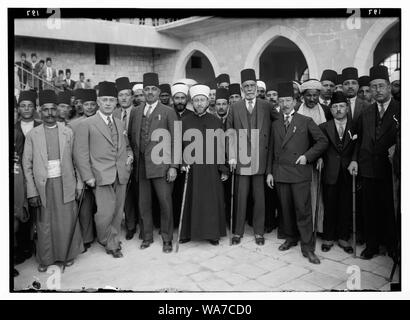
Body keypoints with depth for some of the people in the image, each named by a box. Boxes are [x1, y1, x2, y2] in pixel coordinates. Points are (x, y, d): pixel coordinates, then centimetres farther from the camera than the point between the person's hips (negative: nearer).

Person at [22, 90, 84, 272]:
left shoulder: (68, 132, 4)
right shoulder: (32, 135, 1)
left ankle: (69, 254, 26)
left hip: (65, 183, 0)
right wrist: (32, 192, -3)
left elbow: (75, 159, 6)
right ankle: (45, 259, 26)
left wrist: (78, 183, 1)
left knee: (67, 221, 4)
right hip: (43, 185, 0)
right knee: (44, 224, 6)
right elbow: (27, 165, 2)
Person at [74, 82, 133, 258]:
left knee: (117, 212, 10)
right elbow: (80, 153, -5)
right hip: (102, 176, -5)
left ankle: (114, 243, 29)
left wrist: (129, 154, 5)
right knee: (105, 213, -8)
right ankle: (106, 241, 19)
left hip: (121, 175, 5)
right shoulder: (86, 124, -2)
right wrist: (87, 176, -10)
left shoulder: (119, 123, 16)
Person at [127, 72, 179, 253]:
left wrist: (173, 166, -9)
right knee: (143, 204, 10)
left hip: (161, 165, -4)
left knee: (165, 203, 1)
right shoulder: (135, 112, 13)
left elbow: (175, 141, -3)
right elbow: (131, 137, 21)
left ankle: (167, 239, 18)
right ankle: (147, 236, 27)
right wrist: (134, 156, 9)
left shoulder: (168, 112, 1)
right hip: (141, 165, 4)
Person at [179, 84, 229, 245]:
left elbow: (220, 147, 3)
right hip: (191, 168, 0)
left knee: (212, 200, 3)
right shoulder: (185, 121, 6)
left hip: (211, 168, 0)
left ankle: (212, 233, 16)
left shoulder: (215, 121, 5)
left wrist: (223, 169, 0)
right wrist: (182, 163, -9)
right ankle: (188, 232, 19)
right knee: (191, 201, 5)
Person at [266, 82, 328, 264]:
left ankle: (308, 248, 5)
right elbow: (271, 150, 16)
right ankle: (290, 238, 26)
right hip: (280, 173, 4)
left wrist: (307, 156, -9)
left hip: (300, 173, -4)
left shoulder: (306, 122, 4)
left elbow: (322, 141, 2)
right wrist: (269, 172, 10)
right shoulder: (275, 125, 15)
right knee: (286, 208, 9)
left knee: (303, 210, -4)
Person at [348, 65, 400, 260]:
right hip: (368, 169, 4)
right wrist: (355, 160, 2)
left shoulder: (400, 110, -1)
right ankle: (371, 245, 24)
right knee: (370, 209, 10)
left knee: (390, 209, 5)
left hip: (390, 169, -3)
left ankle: (392, 246, 24)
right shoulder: (365, 114, 13)